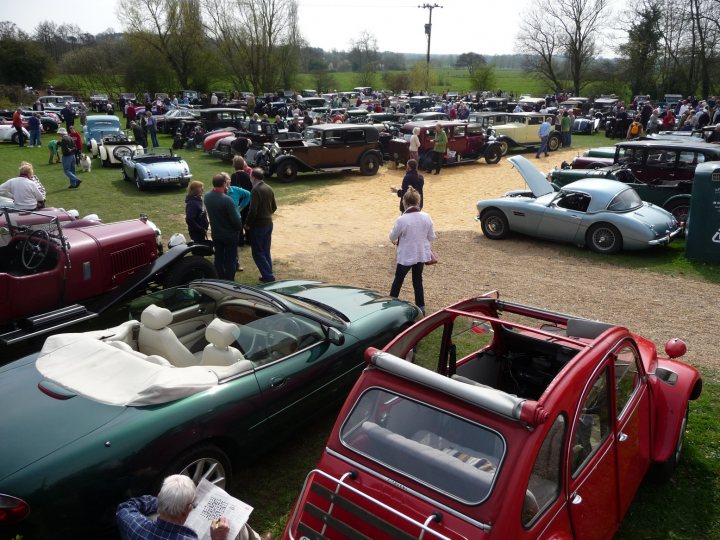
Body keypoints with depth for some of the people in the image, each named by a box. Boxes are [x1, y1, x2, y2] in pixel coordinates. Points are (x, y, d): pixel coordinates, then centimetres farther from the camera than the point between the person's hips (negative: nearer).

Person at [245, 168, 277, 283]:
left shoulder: (255, 190, -18)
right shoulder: (269, 189, 7)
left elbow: (253, 210, -21)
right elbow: (274, 207, 13)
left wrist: (247, 224, -10)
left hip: (258, 225, -8)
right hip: (269, 223, 8)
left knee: (257, 253, 0)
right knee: (266, 251, 15)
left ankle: (268, 276, -2)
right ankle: (268, 275, 19)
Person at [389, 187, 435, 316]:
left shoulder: (401, 220, -22)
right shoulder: (426, 217, -8)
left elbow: (392, 237, -8)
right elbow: (431, 237, 2)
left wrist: (396, 241, 15)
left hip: (406, 256, -4)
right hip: (422, 254, 4)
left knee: (398, 280, 15)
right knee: (418, 280, 18)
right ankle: (421, 307, 21)